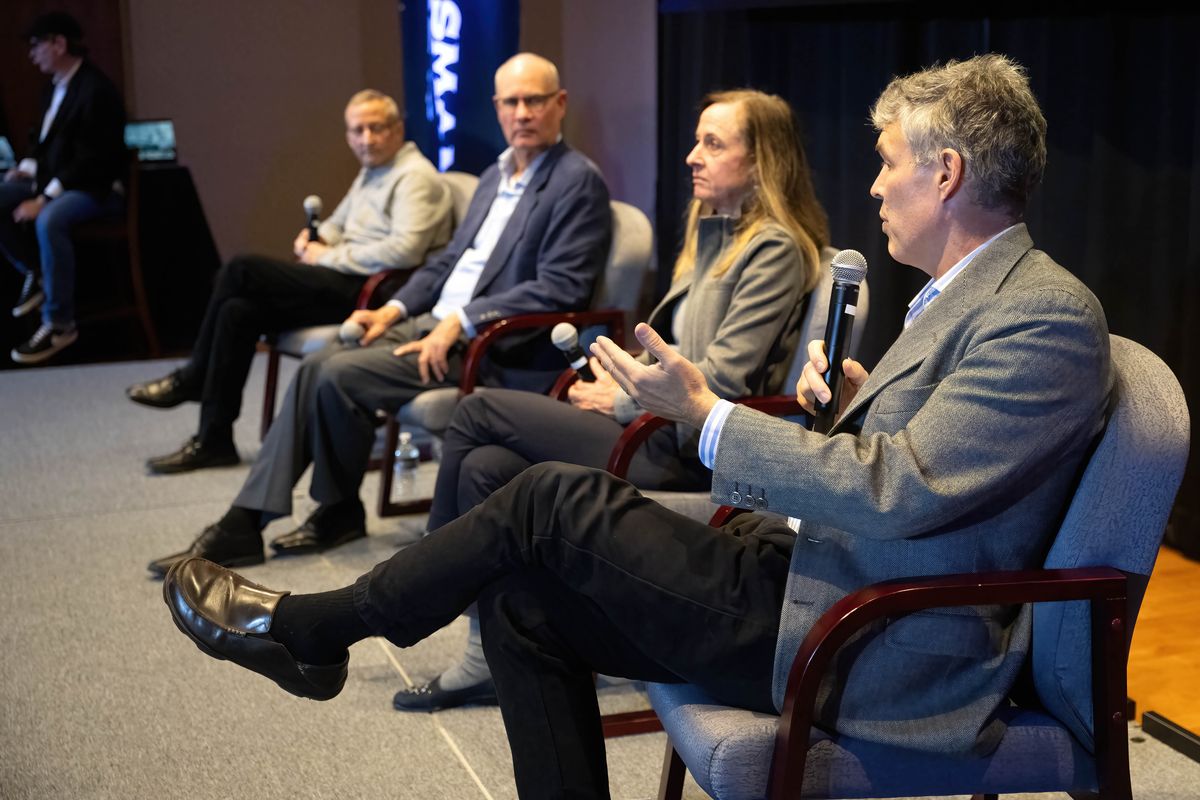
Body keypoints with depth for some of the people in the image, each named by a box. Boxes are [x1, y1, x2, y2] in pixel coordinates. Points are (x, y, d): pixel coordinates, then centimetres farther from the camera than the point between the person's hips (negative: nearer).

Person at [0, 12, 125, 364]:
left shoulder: (96, 89, -18)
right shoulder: (55, 86, 8)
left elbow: (90, 160, -23)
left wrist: (44, 199, -26)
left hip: (95, 187, -9)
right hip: (53, 178, 9)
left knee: (49, 221, -37)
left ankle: (59, 324, -28)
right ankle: (35, 273, 11)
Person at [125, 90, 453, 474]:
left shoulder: (414, 177, -9)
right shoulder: (370, 173, 23)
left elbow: (404, 251, -22)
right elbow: (337, 223, 33)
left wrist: (328, 257, -13)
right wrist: (312, 238, 7)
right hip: (348, 283, 10)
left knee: (241, 270, -15)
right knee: (238, 310, -10)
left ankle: (192, 379, 0)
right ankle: (213, 439, -5)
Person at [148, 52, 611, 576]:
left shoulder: (578, 182, -9)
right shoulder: (495, 175, 19)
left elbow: (559, 288, -18)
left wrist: (459, 323, -21)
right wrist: (395, 309, 5)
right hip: (437, 321, 8)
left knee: (340, 375, -19)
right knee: (320, 365, -10)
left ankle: (339, 512, 5)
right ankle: (243, 524, -9)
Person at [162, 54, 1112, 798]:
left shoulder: (1048, 314, -17)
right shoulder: (971, 292, 15)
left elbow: (898, 494, -26)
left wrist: (706, 411, -22)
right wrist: (853, 398, 4)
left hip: (869, 654, -9)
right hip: (825, 580, 9)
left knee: (557, 500, -12)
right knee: (524, 602, 2)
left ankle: (300, 625, 6)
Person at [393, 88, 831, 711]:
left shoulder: (775, 249, -11)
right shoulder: (711, 229, 17)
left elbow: (724, 377, -17)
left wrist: (622, 401, -9)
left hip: (687, 453, -9)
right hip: (661, 425, 9)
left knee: (479, 411, -10)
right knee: (486, 466, -11)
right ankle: (489, 661, -5)